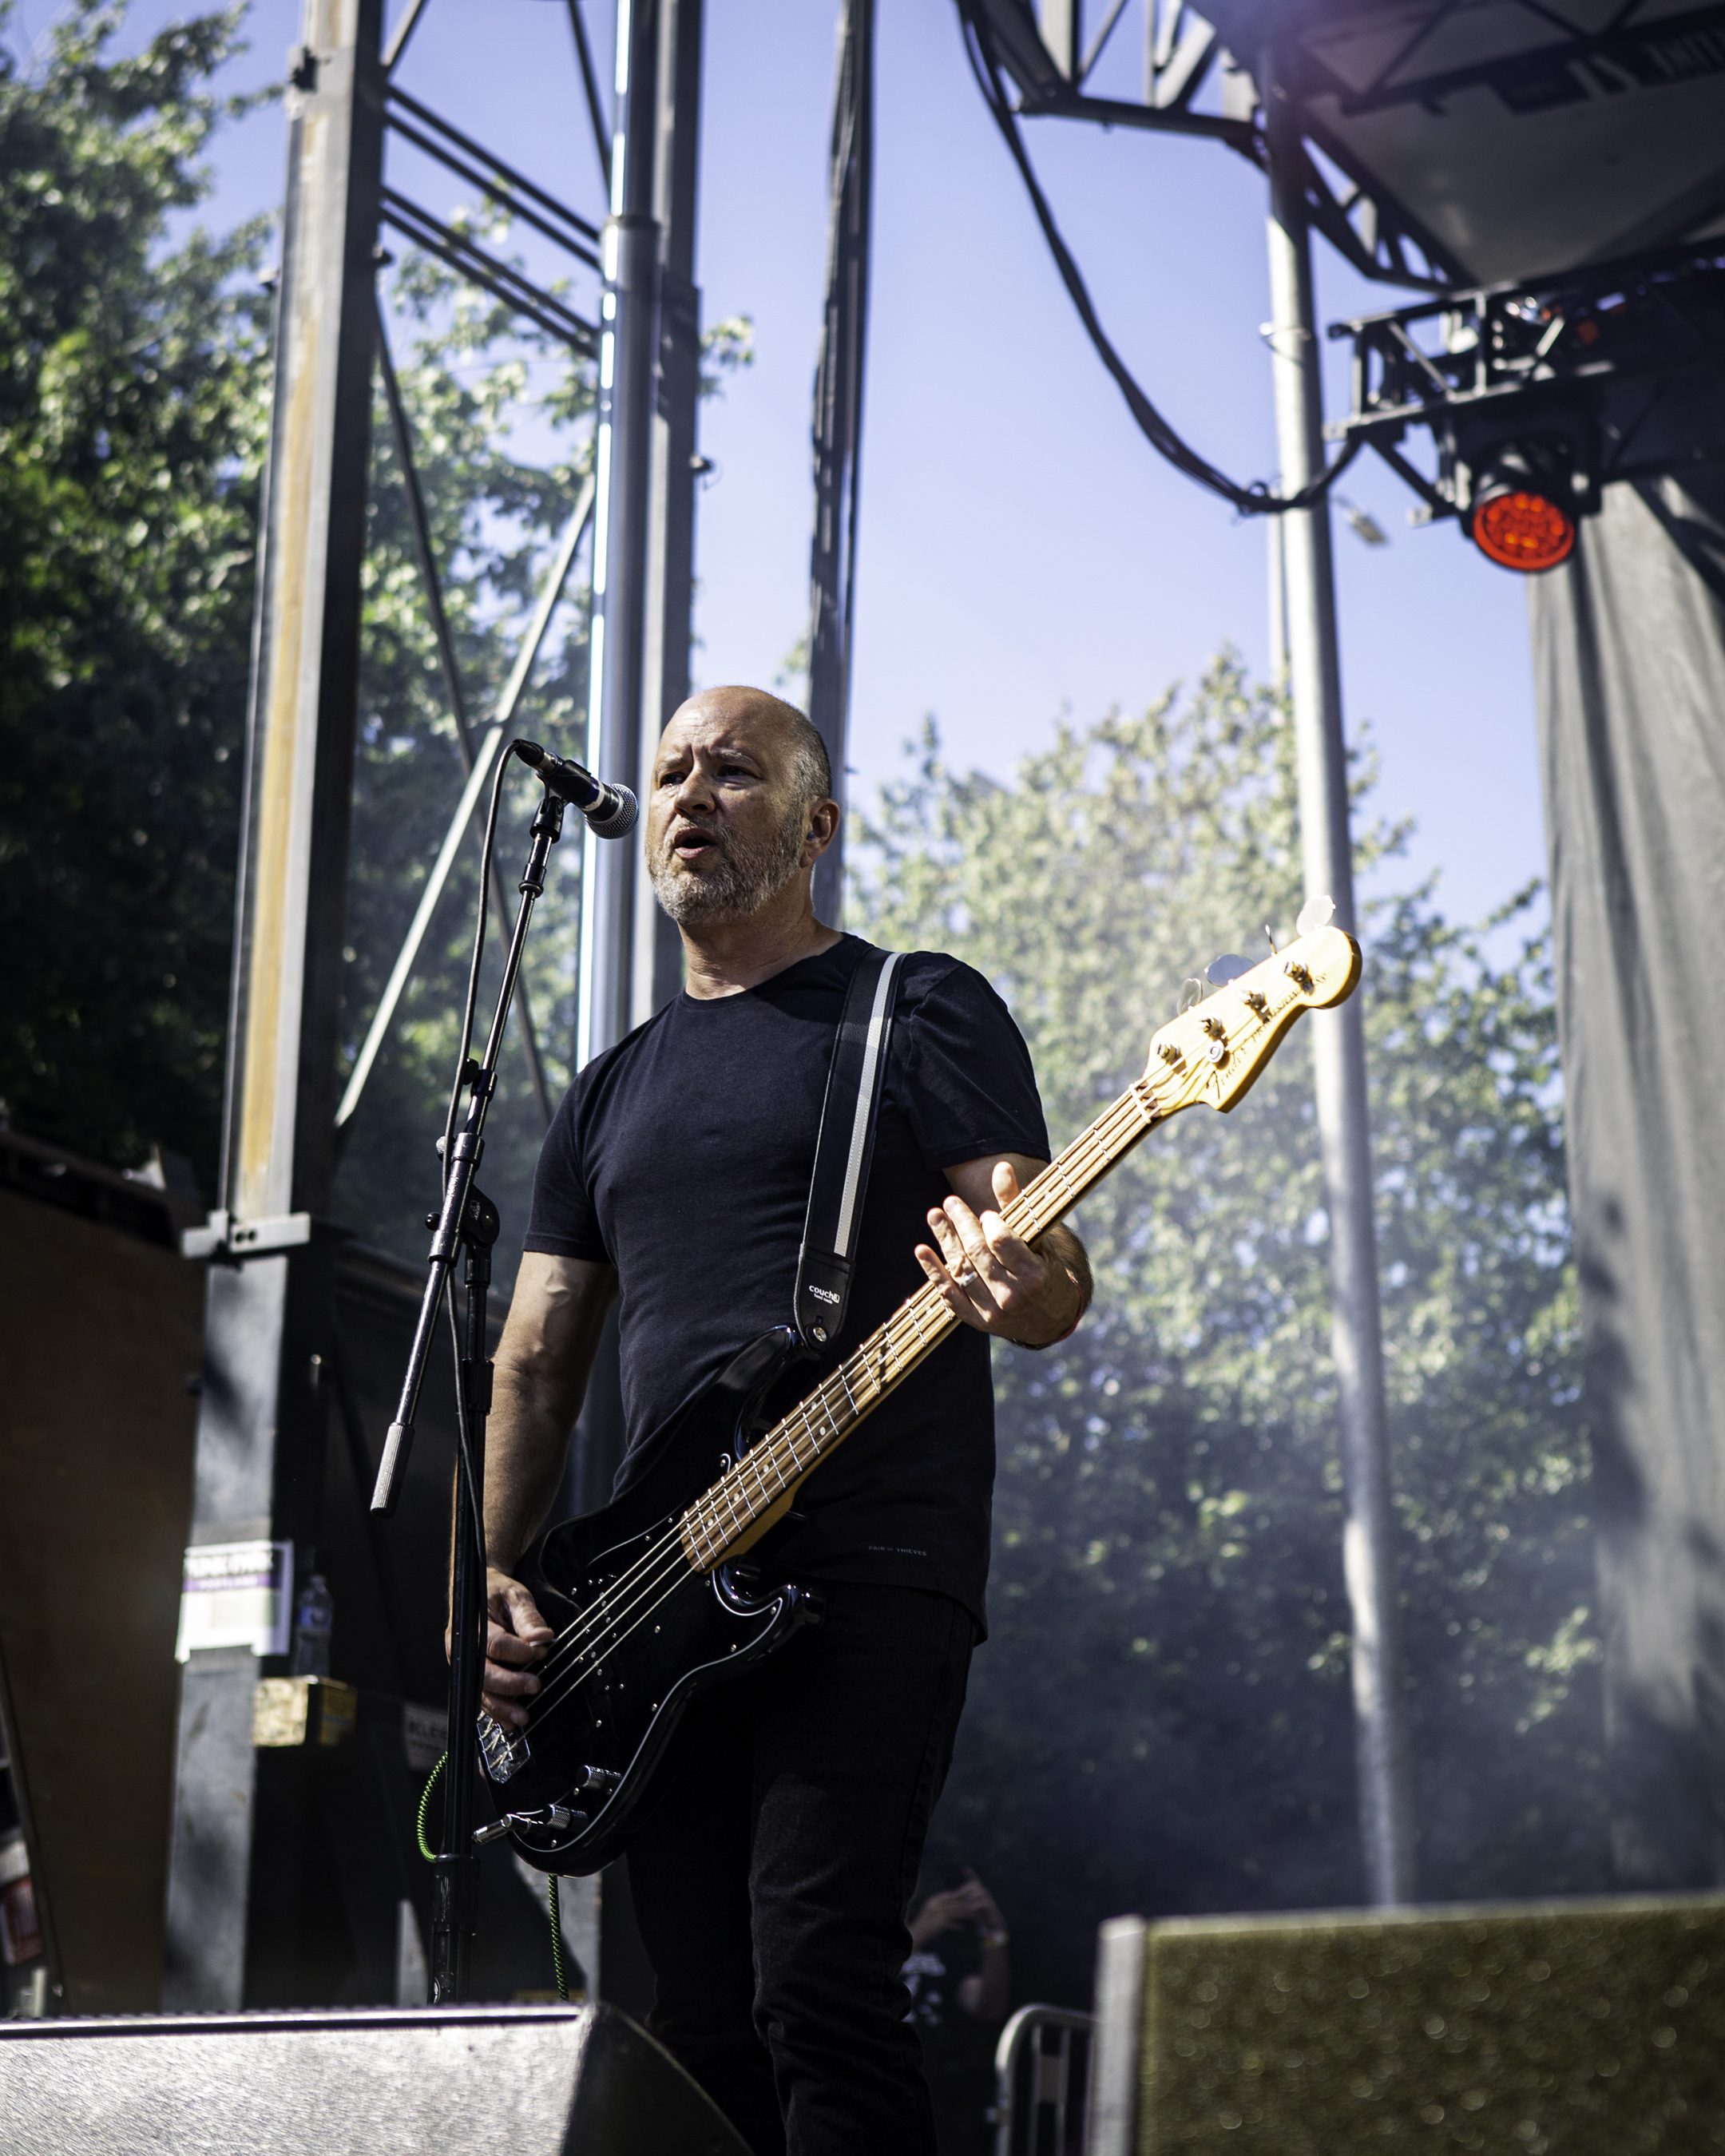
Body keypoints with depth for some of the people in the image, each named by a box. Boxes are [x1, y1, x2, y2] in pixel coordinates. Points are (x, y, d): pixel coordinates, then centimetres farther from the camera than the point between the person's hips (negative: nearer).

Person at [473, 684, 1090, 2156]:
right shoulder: (612, 1093, 22)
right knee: (702, 2019, 4)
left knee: (815, 1973, -17)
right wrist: (489, 1579, 5)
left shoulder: (921, 1011, 6)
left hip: (871, 1572, -6)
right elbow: (536, 1364, 20)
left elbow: (1045, 1266, -3)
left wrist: (1030, 1292, -28)